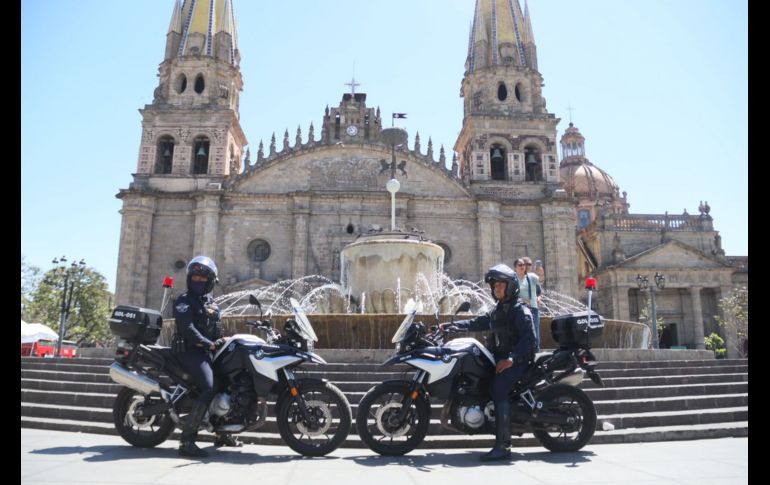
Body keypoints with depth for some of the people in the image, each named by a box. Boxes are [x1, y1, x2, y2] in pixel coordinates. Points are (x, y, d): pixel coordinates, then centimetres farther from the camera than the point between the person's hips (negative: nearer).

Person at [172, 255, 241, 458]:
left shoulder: (212, 304, 19)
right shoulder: (183, 301, -6)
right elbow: (187, 328, -19)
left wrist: (223, 341, 0)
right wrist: (209, 344, -25)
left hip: (205, 352, 9)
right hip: (189, 351, -9)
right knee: (209, 388, -26)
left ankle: (222, 433, 30)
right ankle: (187, 440, -25)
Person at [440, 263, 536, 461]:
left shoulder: (520, 310, -6)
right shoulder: (497, 311, 21)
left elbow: (529, 337, -16)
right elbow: (477, 323, 17)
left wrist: (512, 359, -26)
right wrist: (450, 325, 7)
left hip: (516, 359, -9)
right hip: (499, 357, 9)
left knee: (499, 392, -27)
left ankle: (502, 446, -29)